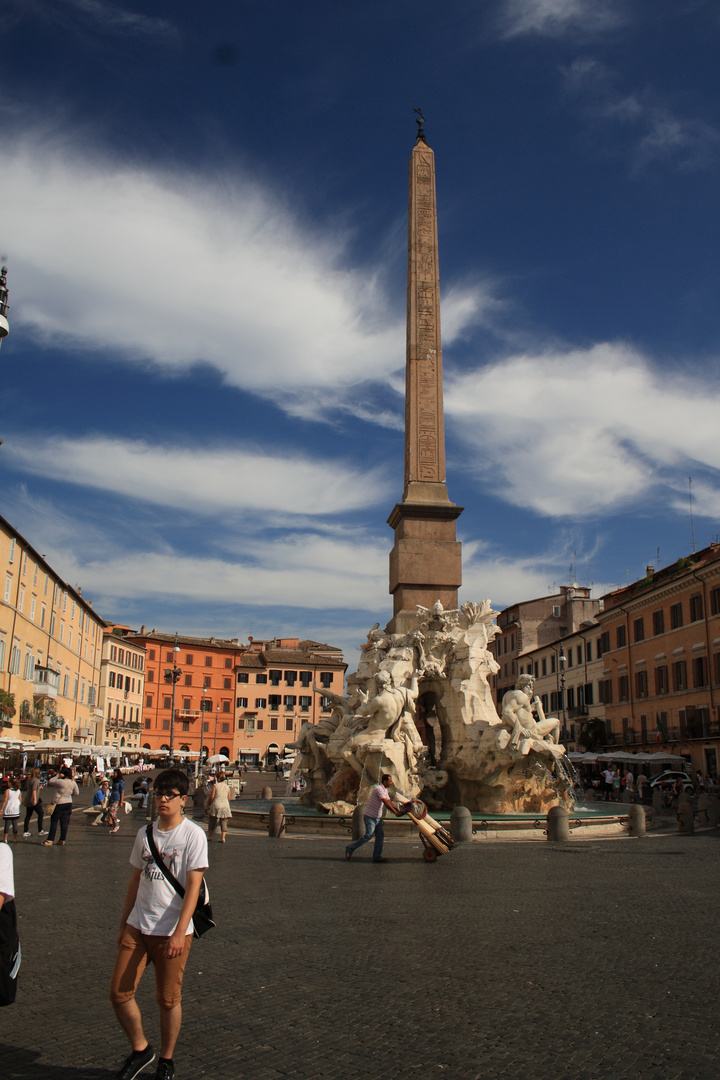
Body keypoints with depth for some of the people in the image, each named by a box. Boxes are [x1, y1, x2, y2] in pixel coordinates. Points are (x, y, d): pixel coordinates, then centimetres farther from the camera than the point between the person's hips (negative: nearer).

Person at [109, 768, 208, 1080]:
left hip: (172, 931, -5)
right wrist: (123, 924, 17)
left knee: (169, 999, 6)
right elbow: (136, 880, 16)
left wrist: (179, 932, -21)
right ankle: (140, 1050, 26)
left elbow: (193, 886, -14)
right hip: (137, 927, 5)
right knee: (118, 992, 3)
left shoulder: (193, 835, -10)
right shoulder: (145, 833, 7)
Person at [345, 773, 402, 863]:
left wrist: (398, 810, 3)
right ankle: (350, 848, 1)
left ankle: (377, 856, 6)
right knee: (369, 835, -12)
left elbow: (389, 801, 15)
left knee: (380, 835, 3)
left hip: (378, 818, 10)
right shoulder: (378, 789, -21)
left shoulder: (385, 790, 12)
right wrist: (395, 813, -24)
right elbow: (386, 803, -26)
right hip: (370, 816, -10)